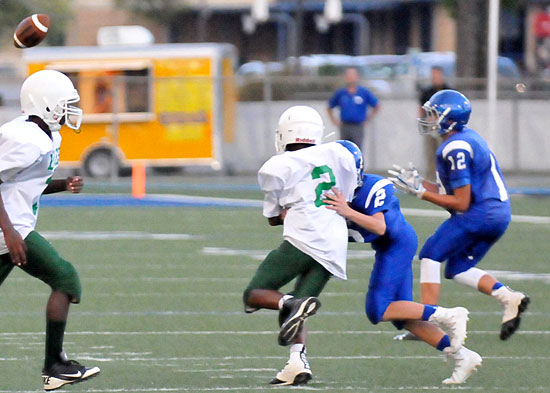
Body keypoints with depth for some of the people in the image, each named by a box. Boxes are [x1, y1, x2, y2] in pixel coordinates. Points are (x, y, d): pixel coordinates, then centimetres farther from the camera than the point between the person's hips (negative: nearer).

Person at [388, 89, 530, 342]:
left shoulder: (456, 149, -17)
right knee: (458, 269, 16)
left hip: (480, 214, -10)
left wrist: (421, 192, -12)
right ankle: (509, 299, 3)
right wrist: (419, 183, 10)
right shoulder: (467, 138, 14)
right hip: (498, 215, 10)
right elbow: (455, 191, 19)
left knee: (431, 254, -4)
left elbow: (461, 203, -17)